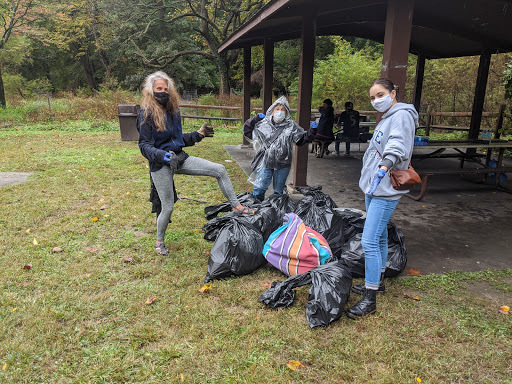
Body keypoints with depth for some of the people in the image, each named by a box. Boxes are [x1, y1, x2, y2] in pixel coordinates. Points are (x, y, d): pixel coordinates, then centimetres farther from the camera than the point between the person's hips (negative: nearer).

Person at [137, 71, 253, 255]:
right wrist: (162, 155, -31)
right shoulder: (146, 114, -10)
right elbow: (144, 145, -14)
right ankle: (159, 242, 28)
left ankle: (237, 206, 3)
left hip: (180, 158, 6)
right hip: (161, 164, -6)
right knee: (168, 207, 2)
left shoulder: (172, 110, 10)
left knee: (220, 170, -6)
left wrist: (198, 135, 10)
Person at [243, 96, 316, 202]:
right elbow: (247, 131, 9)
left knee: (278, 191, 13)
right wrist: (256, 118, 0)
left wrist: (312, 131, -12)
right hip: (265, 162, -1)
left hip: (282, 165, 1)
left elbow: (302, 139, 3)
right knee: (259, 188, -1)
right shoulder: (263, 124, 2)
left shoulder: (291, 126, 2)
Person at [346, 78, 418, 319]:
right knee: (379, 237, 19)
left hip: (385, 191, -10)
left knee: (369, 241, -13)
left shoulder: (402, 115, -11)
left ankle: (370, 300, -4)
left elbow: (398, 145, -29)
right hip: (373, 188, 10)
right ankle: (377, 282, 33)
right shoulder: (386, 119, 20)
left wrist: (386, 165, -45)